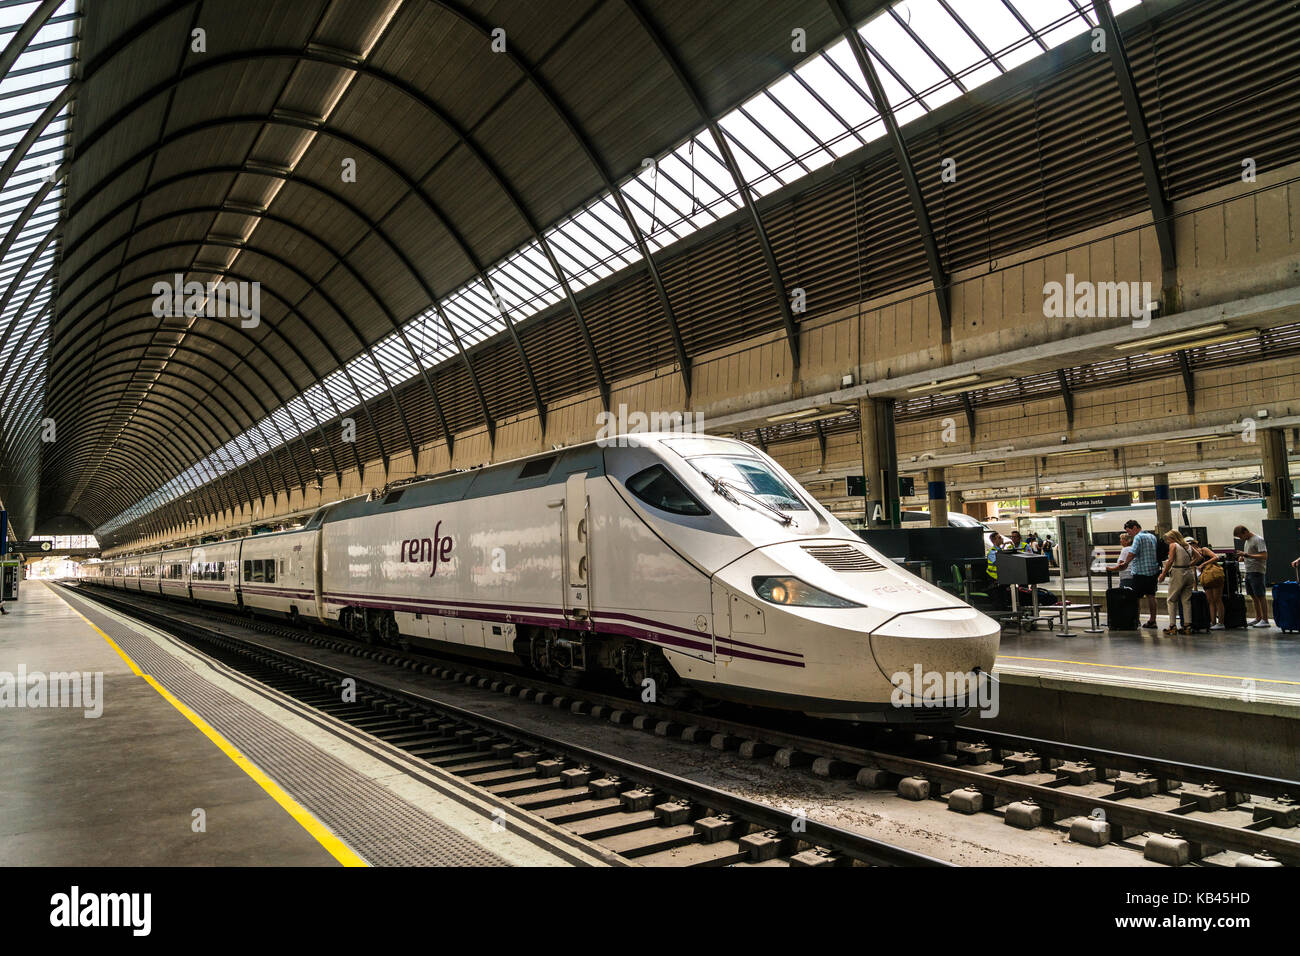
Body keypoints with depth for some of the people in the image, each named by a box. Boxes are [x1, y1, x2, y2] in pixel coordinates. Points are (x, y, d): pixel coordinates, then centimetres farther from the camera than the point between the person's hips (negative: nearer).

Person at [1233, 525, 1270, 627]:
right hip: (1248, 572, 9)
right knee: (1254, 596, 12)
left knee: (1261, 596, -5)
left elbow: (1264, 556, -19)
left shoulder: (1258, 540, -9)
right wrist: (1243, 558, 5)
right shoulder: (1247, 541, 18)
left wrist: (1246, 555, -23)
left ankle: (1265, 620, -2)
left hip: (1257, 572, -9)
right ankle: (1258, 618, 18)